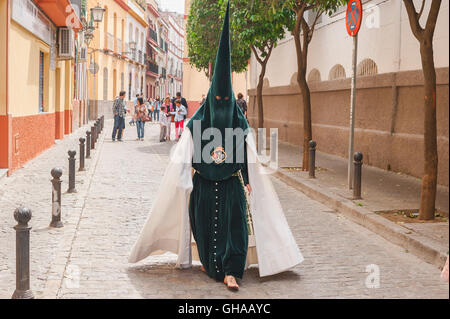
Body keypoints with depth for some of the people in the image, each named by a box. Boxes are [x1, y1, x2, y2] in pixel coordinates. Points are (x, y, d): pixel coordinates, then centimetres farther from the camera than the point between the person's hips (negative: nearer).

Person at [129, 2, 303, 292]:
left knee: (234, 224, -10)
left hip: (231, 184, 0)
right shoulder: (198, 123, -1)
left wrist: (248, 181, 2)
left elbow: (249, 156, 5)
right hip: (204, 184, 0)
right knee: (204, 225, 6)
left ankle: (230, 271, -9)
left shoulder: (240, 124, 2)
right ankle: (208, 261, 28)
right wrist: (185, 180, -3)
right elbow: (184, 156, 0)